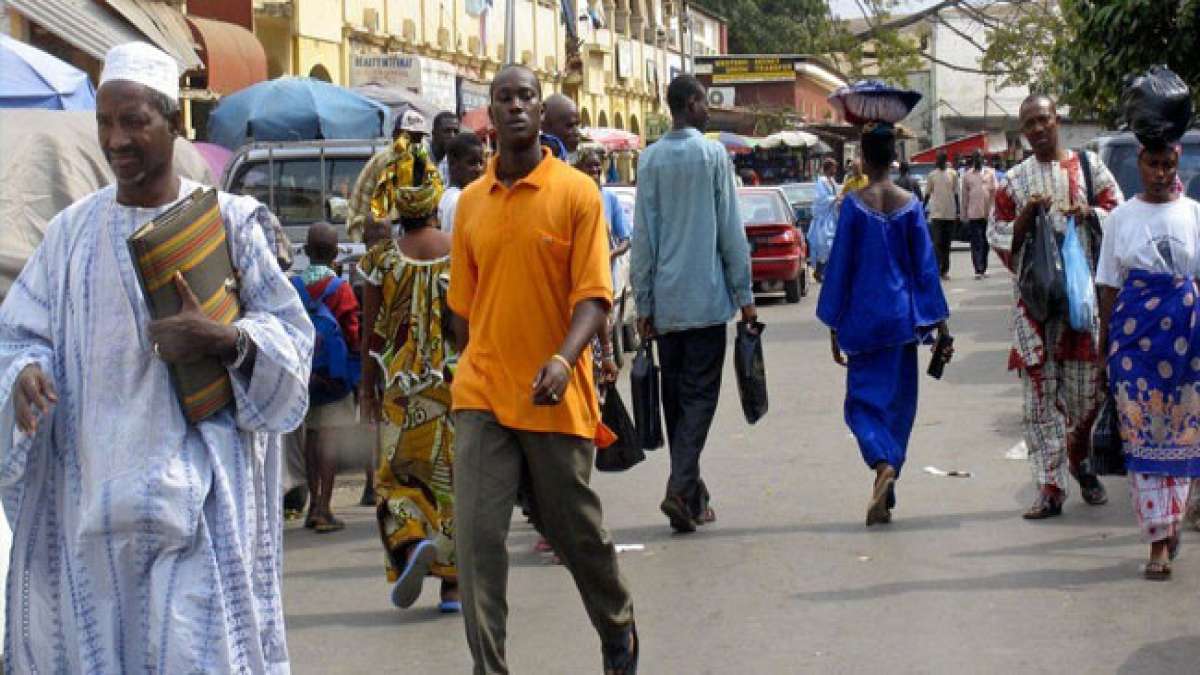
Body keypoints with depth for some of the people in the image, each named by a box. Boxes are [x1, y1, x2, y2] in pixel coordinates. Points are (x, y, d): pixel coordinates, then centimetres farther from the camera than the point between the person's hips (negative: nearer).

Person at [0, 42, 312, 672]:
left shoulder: (226, 220, 0)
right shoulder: (73, 229, 9)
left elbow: (290, 330, 1)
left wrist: (223, 339, -18)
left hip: (191, 490, -3)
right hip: (86, 492, 3)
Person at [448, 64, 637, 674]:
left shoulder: (576, 193, -4)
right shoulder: (471, 202, 7)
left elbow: (593, 295, -10)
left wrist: (563, 360, -26)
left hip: (554, 396, -2)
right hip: (482, 395, 2)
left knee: (576, 529, 12)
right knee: (477, 537, -7)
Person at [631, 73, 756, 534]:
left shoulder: (650, 159, 4)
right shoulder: (712, 154, -5)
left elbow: (642, 236, 4)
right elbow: (730, 230, -5)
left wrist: (644, 303, 9)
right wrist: (744, 296, 1)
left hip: (665, 301, 4)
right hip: (706, 297, -4)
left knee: (675, 395, 11)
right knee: (699, 393, -2)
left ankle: (691, 495, 14)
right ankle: (682, 489, -17)